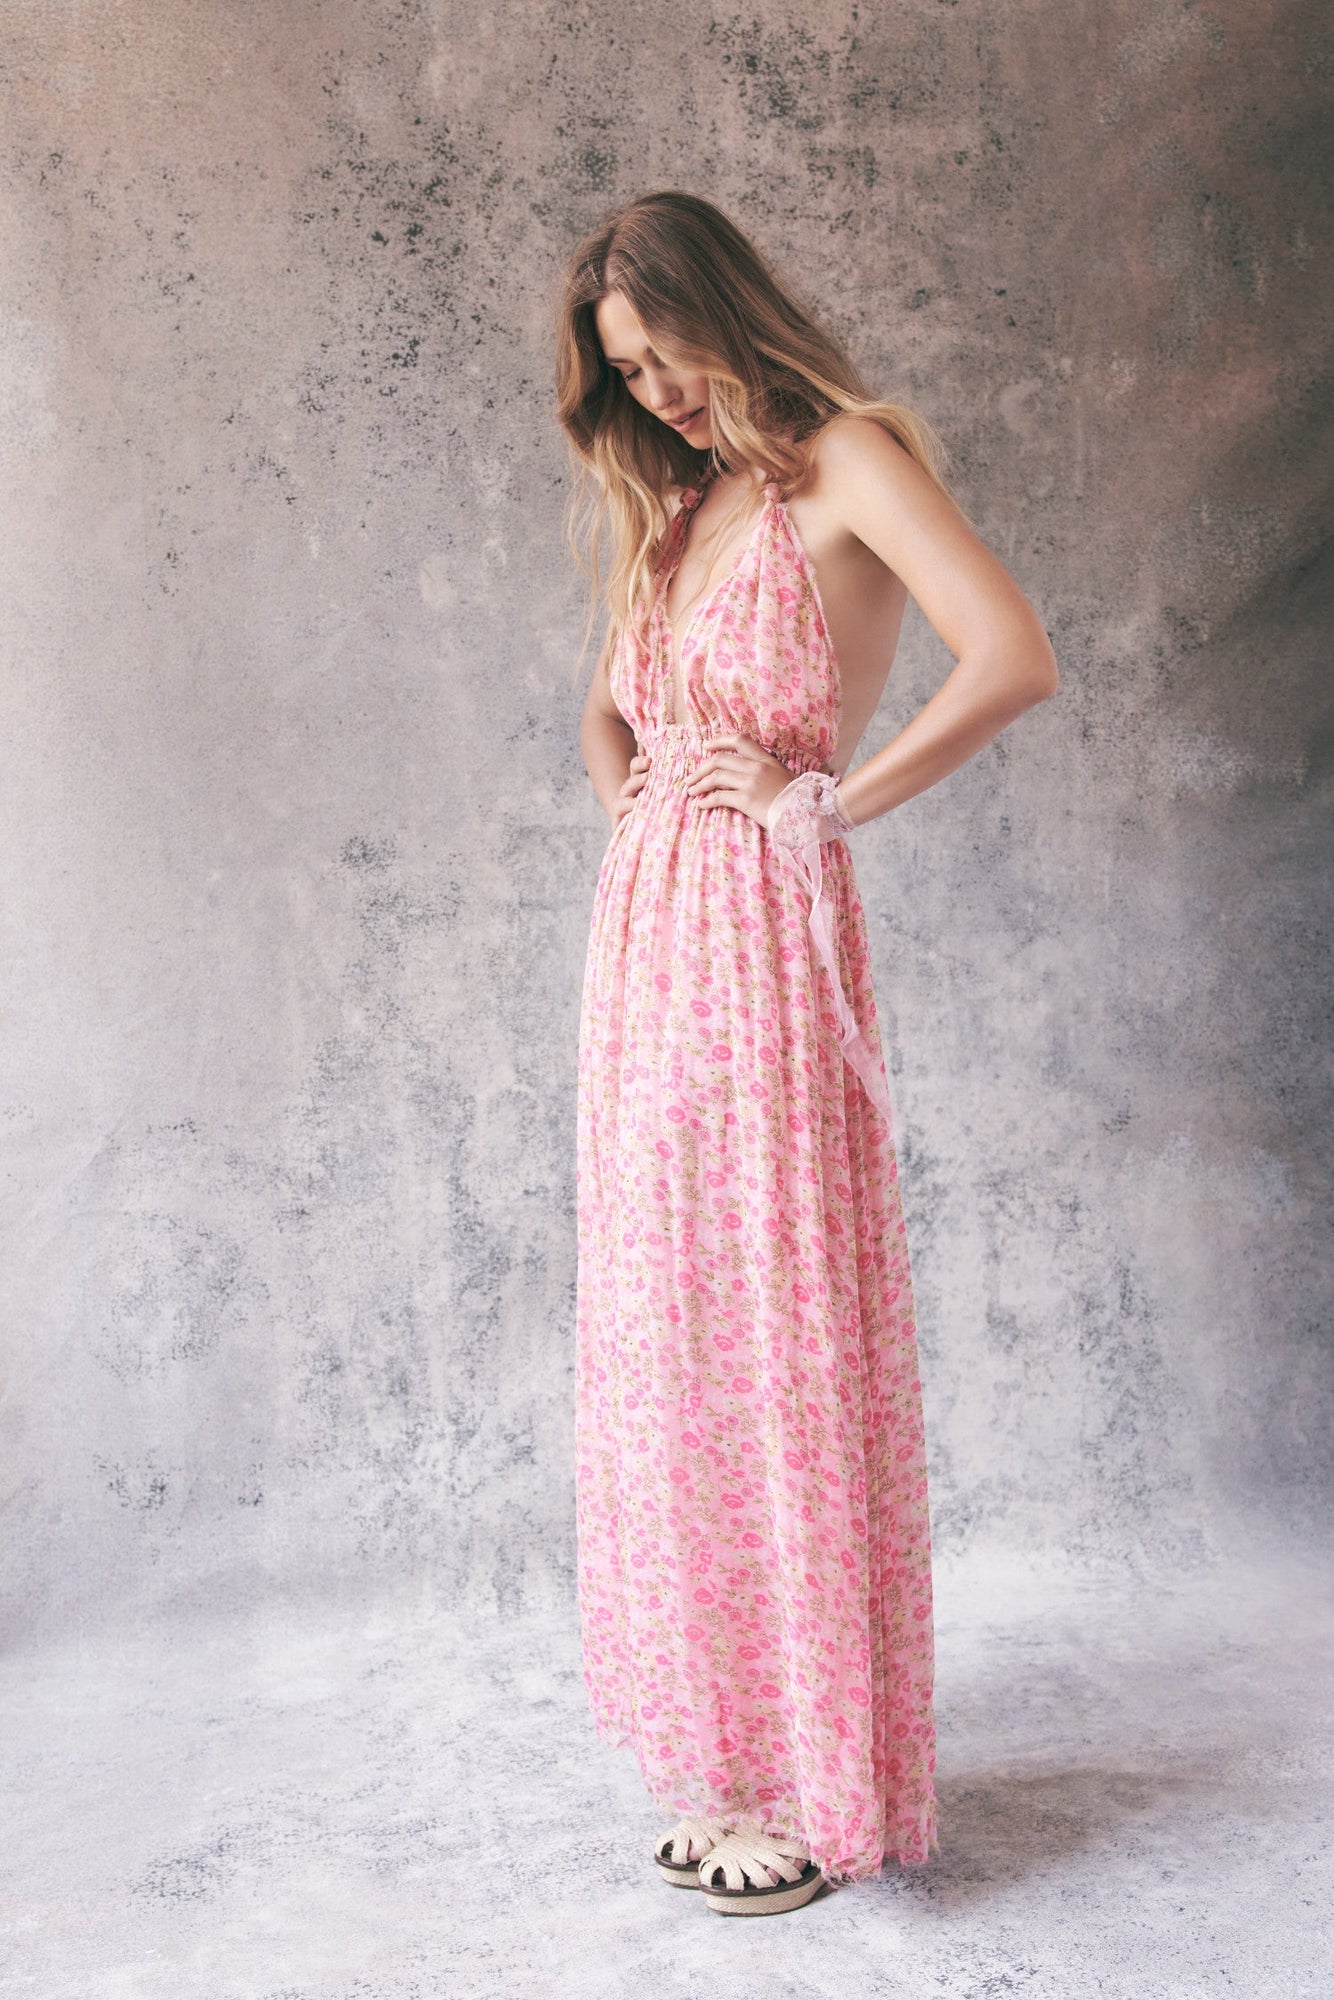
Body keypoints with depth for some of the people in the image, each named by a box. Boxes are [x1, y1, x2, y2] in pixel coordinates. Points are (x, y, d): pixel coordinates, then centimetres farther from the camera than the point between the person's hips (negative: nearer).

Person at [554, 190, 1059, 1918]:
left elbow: (1017, 660, -18)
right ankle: (720, 1748, 23)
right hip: (644, 937, 8)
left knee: (780, 1328, -3)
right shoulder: (673, 507, 19)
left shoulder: (848, 461, -3)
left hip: (765, 941, -8)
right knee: (666, 1329, 9)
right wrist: (639, 821, 13)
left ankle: (817, 1780, 11)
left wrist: (832, 798, -12)